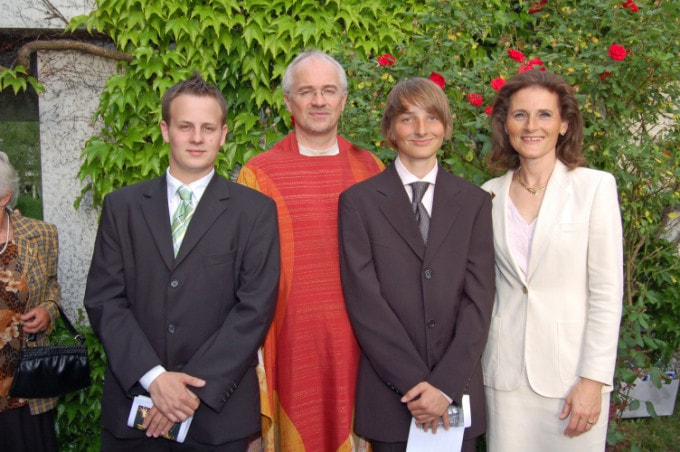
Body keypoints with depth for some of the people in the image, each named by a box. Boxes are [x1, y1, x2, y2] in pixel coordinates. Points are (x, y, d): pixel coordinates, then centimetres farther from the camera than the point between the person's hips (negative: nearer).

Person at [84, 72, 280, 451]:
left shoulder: (255, 210, -1)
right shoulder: (122, 206, 5)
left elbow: (255, 308, -7)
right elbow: (104, 299, 0)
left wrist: (196, 387, -13)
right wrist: (153, 376, -12)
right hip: (132, 406, 2)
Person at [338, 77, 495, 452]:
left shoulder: (474, 201, 5)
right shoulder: (359, 201, -1)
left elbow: (479, 298, -1)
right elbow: (364, 301, -7)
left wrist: (446, 384, -10)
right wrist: (416, 383, -11)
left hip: (458, 393, 2)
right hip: (389, 396, -1)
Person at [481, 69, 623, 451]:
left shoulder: (595, 187, -5)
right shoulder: (491, 194, 5)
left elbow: (607, 293, -6)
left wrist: (593, 379, -10)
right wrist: (475, 360, 6)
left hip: (571, 371, -2)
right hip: (506, 371, 3)